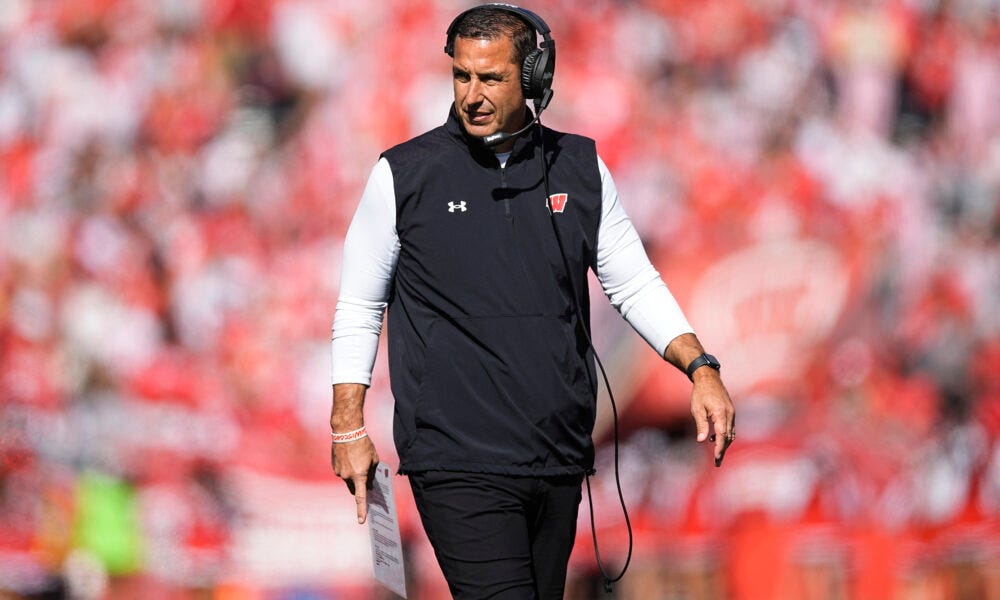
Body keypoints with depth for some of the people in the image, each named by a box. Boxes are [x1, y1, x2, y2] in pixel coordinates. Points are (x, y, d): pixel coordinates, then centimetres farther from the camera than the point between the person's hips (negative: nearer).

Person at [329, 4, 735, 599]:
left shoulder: (580, 170, 8)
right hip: (457, 462, -4)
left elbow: (636, 283, 14)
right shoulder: (406, 175, -1)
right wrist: (349, 428, 3)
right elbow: (358, 308, 7)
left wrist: (701, 368, 0)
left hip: (558, 460, 4)